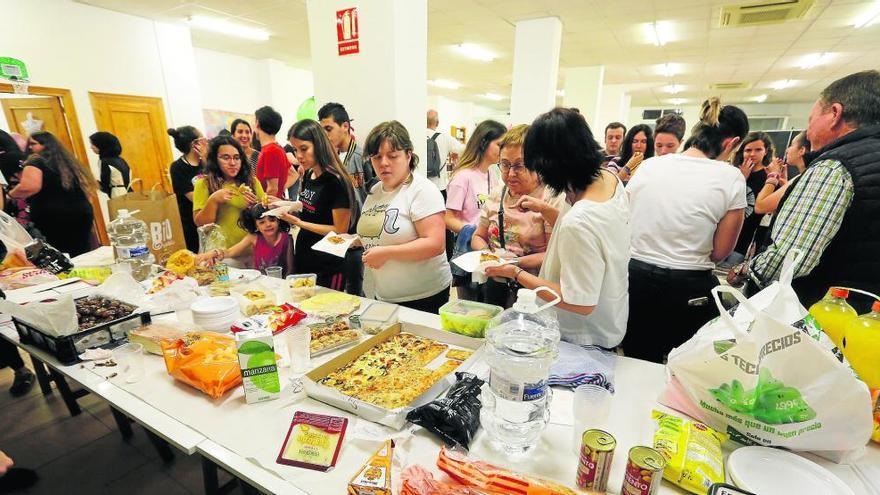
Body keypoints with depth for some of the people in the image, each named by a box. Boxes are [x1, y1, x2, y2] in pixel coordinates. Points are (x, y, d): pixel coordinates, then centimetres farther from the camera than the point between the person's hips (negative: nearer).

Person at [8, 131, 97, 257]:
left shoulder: (36, 161, -3)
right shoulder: (67, 160, 18)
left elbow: (29, 187, -17)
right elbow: (87, 186, 24)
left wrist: (10, 194, 0)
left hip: (53, 218, -6)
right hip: (82, 213, 7)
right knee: (82, 255, 8)